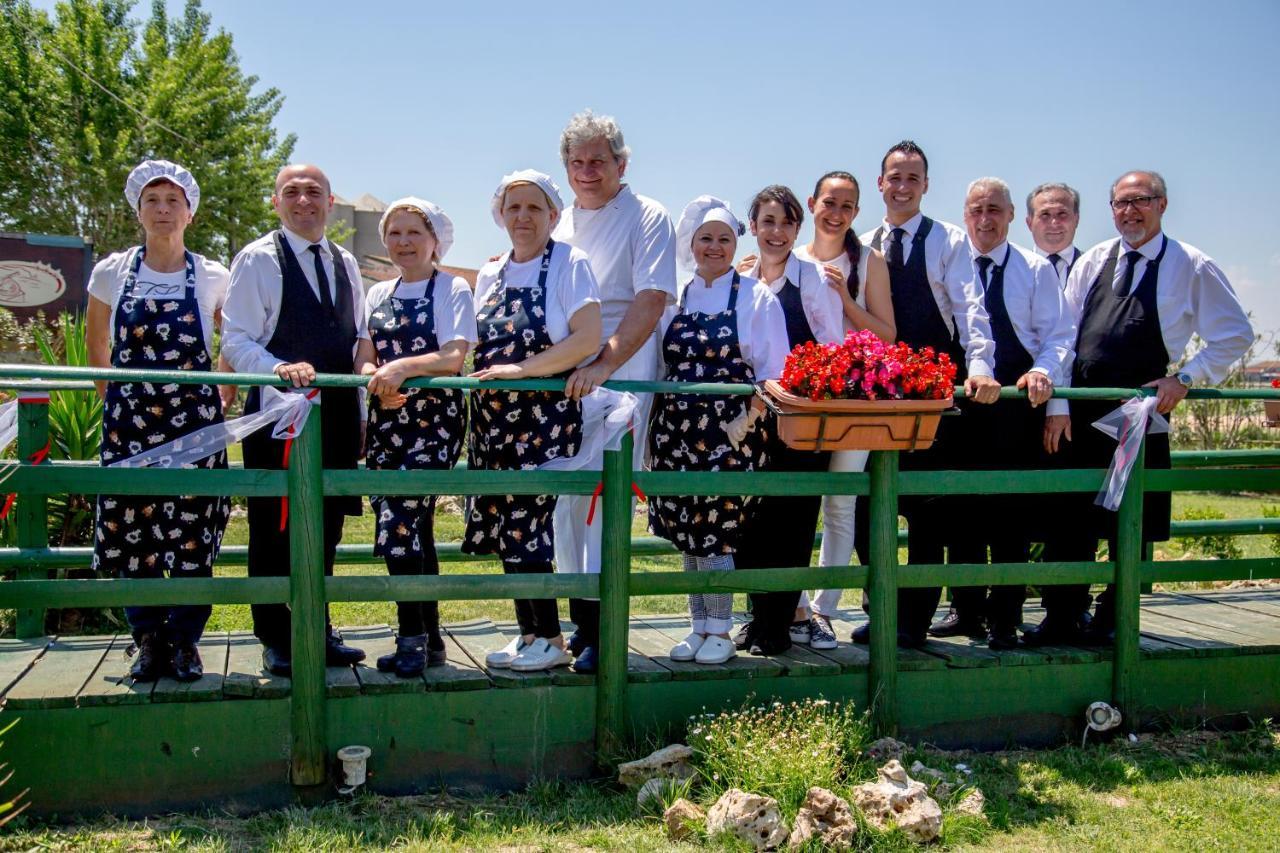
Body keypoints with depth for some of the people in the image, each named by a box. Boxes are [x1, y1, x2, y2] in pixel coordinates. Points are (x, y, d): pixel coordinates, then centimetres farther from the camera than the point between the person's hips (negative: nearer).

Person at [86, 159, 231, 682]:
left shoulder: (213, 279, 2)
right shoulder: (112, 273, 3)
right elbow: (96, 344, 17)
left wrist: (220, 400, 7)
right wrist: (113, 398, 12)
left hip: (195, 418, -1)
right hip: (130, 420, 1)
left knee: (193, 535, -1)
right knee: (134, 530, 2)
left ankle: (185, 643, 11)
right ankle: (149, 640, 16)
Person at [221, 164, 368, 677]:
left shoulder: (345, 263, 15)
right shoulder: (258, 259, -3)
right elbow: (235, 341, -8)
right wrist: (280, 369, -25)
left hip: (336, 415, 6)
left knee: (325, 528, 11)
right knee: (274, 530, 1)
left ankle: (317, 629, 23)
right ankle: (276, 640, 11)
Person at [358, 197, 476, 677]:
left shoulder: (452, 289, -1)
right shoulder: (377, 295, 16)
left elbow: (454, 357, -14)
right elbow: (365, 359, 8)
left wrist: (403, 367, -29)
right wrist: (376, 378, -15)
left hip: (434, 418, -5)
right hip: (386, 420, 6)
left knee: (399, 520, -15)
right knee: (415, 529, 8)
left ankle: (413, 638, -4)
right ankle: (430, 640, 17)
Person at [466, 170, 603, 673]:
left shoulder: (569, 265, -5)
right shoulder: (490, 275, 14)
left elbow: (587, 338, -15)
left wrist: (522, 369, -19)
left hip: (545, 417, -7)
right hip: (494, 417, 7)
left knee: (524, 527, -7)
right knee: (505, 525, 7)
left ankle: (549, 639, 7)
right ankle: (529, 631, 20)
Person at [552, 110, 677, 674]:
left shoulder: (648, 218, -1)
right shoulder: (560, 224, 18)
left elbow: (651, 301, -12)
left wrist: (604, 364, -22)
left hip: (621, 377, -6)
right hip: (559, 379, 6)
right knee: (565, 496, 9)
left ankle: (602, 631, -5)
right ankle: (578, 618, 20)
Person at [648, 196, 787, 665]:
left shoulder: (756, 298, 0)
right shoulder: (675, 300, 12)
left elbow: (773, 376, -3)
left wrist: (744, 423, -15)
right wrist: (656, 432, 7)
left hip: (730, 433, -4)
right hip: (679, 433, 5)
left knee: (715, 531, -6)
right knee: (686, 533, 8)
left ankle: (720, 631, 8)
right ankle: (699, 627, 19)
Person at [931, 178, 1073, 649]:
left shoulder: (1035, 269, 5)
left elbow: (1059, 335, 1)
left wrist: (1043, 371, -18)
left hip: (1017, 403, -2)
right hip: (959, 399, 2)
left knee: (1011, 513, 0)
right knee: (961, 509, 8)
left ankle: (1004, 616, 10)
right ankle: (965, 609, 21)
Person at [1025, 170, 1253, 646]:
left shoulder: (1192, 268, -1)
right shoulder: (1092, 263, 8)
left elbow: (1236, 335, 4)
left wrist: (1186, 378, -7)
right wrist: (1057, 406, -3)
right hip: (1078, 412, 3)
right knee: (1067, 518, 4)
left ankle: (1111, 620, 19)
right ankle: (1063, 617, 14)